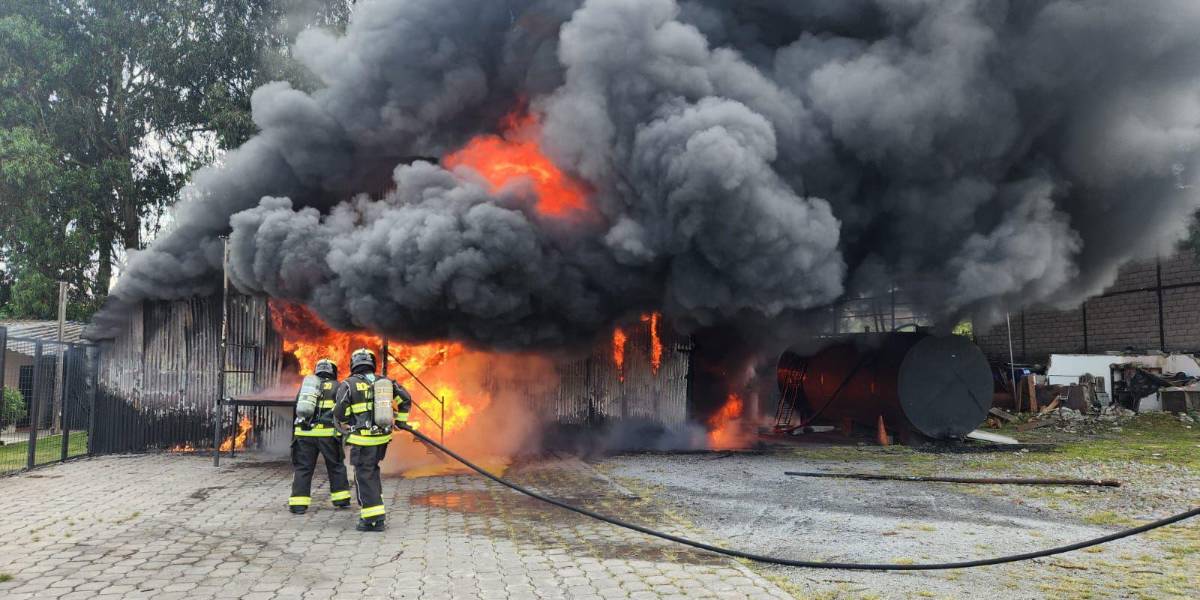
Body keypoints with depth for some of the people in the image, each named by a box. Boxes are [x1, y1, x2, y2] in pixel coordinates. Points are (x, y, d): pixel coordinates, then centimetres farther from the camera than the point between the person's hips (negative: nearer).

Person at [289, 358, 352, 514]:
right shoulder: (337, 387, 5)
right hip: (327, 433, -2)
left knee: (302, 468, 6)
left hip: (304, 432, 3)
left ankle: (298, 504, 1)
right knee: (336, 466, 12)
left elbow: (296, 408, 20)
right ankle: (341, 499, 18)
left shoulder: (305, 385, 16)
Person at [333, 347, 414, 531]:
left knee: (364, 477, 1)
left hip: (362, 439, -5)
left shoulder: (348, 384, -7)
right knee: (372, 469, 26)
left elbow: (339, 412, -9)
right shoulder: (384, 381, 6)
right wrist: (400, 420, 18)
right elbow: (406, 399, 8)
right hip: (383, 437, 5)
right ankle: (374, 502, 25)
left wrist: (345, 426, 12)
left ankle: (373, 519, -1)